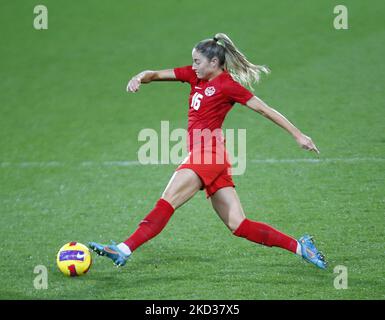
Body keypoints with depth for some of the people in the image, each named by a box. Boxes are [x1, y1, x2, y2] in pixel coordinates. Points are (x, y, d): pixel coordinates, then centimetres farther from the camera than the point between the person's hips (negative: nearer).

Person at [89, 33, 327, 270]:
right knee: (239, 226, 6)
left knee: (167, 202, -16)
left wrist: (298, 135, -1)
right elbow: (157, 74, 17)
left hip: (209, 152, -9)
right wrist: (140, 78, -7)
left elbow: (264, 109, -2)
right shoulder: (195, 75, 17)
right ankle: (299, 246, 8)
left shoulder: (228, 85, -5)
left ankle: (124, 250, -23)